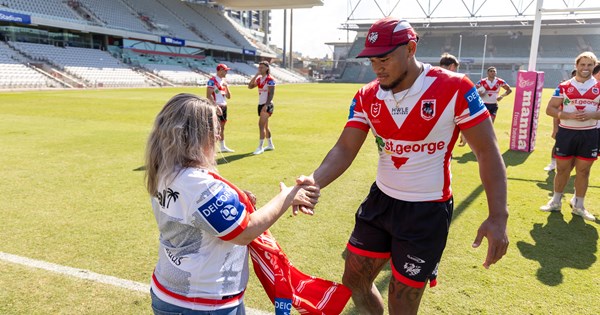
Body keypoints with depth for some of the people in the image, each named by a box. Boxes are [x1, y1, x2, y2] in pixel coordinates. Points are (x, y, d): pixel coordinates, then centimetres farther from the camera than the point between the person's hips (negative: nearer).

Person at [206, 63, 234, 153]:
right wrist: (216, 107, -25)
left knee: (222, 127, 15)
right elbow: (208, 96, -18)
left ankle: (223, 146, 25)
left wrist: (226, 86, -1)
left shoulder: (224, 81, 15)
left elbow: (228, 96, 15)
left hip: (223, 106, 8)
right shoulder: (212, 81, -11)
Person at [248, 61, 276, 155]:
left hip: (267, 105, -8)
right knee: (265, 126, 14)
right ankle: (270, 145, 26)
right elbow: (250, 86, 6)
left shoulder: (270, 79, -10)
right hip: (260, 104, 8)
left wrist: (266, 105, -25)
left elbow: (271, 93, -16)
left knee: (261, 125, -14)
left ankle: (260, 147, -11)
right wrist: (256, 75, -1)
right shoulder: (259, 79, 12)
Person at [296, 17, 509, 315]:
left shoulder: (454, 89, -17)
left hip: (427, 211, -4)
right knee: (354, 281, 17)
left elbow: (487, 152, -13)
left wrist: (498, 217, -21)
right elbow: (345, 149, -7)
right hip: (380, 200, 5)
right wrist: (314, 181, -27)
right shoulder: (367, 97, -3)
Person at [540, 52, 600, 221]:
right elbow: (550, 109, -2)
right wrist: (569, 115, -18)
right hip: (566, 132, -1)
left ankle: (578, 205, 19)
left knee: (583, 171, 7)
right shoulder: (564, 86, 1)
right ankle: (556, 201, 22)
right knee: (562, 169, 7)